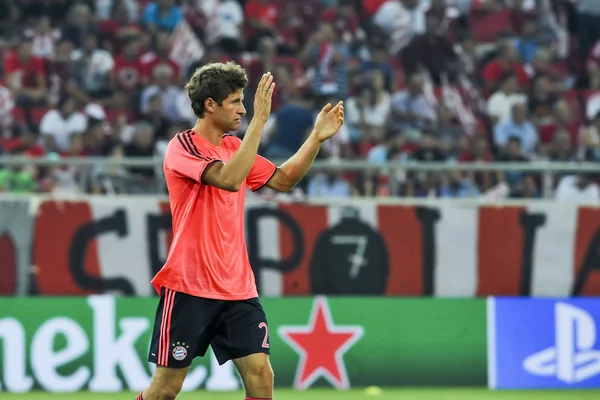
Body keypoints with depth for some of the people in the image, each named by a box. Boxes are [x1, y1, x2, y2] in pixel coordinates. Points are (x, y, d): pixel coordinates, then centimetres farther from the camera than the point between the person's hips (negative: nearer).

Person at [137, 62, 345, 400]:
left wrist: (317, 137, 6)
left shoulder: (235, 146, 12)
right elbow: (230, 179, -27)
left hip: (238, 288, 6)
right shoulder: (183, 147, -11)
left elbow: (283, 180, 17)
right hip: (189, 287, -6)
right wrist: (259, 121, -27)